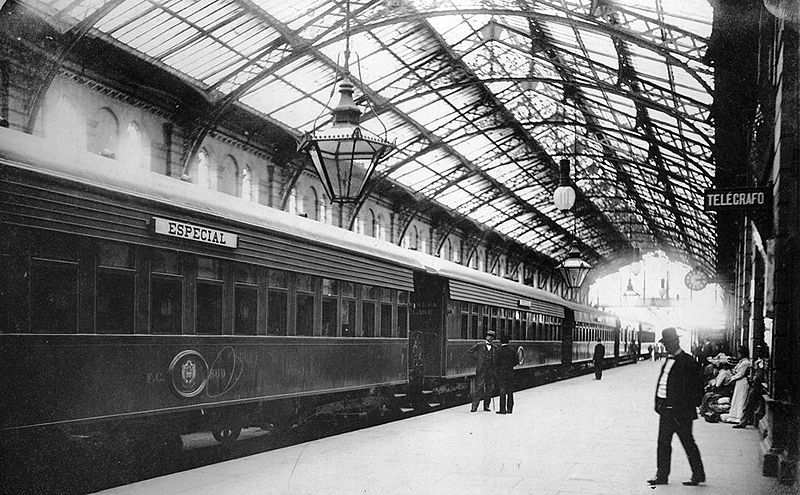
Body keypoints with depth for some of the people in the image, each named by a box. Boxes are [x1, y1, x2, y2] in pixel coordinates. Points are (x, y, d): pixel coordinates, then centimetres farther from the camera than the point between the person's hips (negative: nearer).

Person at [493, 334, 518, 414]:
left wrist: (496, 373, 6)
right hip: (510, 373, 3)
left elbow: (496, 363, -8)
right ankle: (509, 408, 12)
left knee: (502, 392, 0)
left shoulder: (498, 351, -10)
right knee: (510, 392, 10)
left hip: (501, 373, -3)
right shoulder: (512, 350, 1)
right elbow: (517, 361, 3)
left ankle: (503, 409, -1)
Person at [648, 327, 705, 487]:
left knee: (688, 443, 3)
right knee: (663, 443, 8)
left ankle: (698, 475, 15)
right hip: (665, 410, 8)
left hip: (680, 412, -8)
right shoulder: (668, 360, 13)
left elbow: (698, 388, -11)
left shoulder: (688, 362, -11)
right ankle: (662, 475, 14)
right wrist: (658, 403, 10)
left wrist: (689, 407, -13)